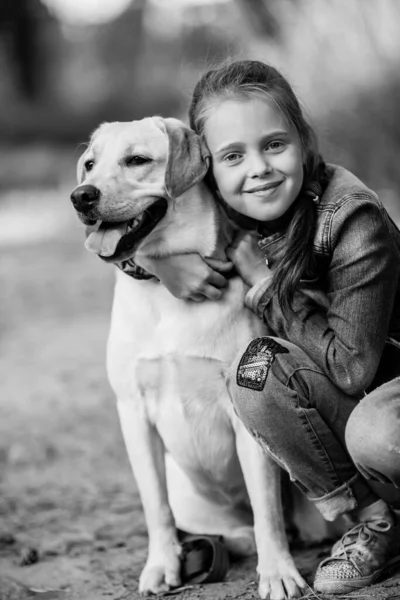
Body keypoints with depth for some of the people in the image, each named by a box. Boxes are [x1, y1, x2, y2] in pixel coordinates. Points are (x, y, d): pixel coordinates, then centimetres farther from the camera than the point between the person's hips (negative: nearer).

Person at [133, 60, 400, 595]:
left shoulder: (353, 221, -25)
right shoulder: (220, 213, -9)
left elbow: (353, 368, -26)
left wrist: (267, 287, -22)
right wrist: (164, 258, -19)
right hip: (328, 392, 6)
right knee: (255, 369, -25)